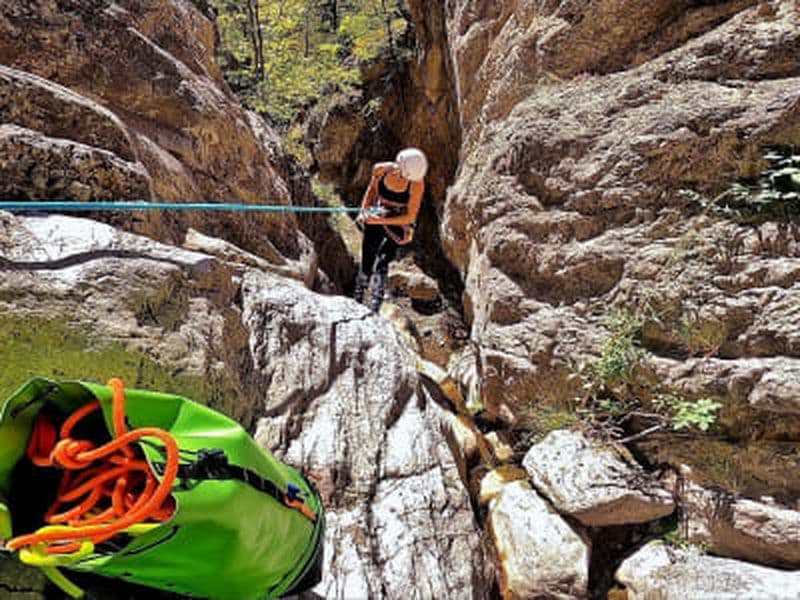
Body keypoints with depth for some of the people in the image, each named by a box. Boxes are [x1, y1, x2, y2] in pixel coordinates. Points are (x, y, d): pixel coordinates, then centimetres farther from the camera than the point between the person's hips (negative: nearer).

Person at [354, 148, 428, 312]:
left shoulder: (417, 184, -23)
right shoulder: (380, 169, -13)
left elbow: (410, 217, -17)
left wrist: (381, 221, -23)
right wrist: (364, 210, -3)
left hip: (399, 225, -3)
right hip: (375, 219, 3)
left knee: (381, 262, -22)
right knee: (366, 265, 2)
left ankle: (374, 309, -13)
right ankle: (357, 302, 25)